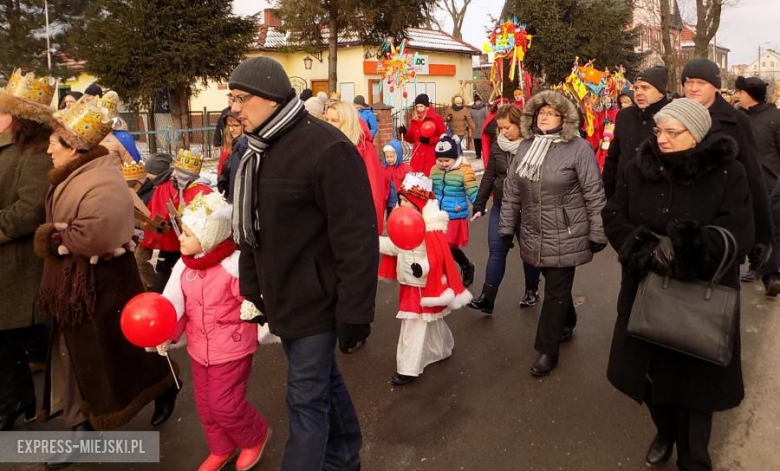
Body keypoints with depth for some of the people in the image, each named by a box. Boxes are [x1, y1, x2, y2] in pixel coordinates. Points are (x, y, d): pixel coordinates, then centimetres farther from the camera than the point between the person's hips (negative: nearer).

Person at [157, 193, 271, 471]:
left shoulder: (233, 265, -21)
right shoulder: (184, 265, -3)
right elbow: (176, 304, -3)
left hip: (232, 349, -7)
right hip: (199, 349, 7)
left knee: (226, 406, 0)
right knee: (205, 404, 18)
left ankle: (256, 437, 31)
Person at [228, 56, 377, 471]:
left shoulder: (326, 149, -20)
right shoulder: (256, 150, 8)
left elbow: (357, 239, -21)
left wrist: (354, 313, -19)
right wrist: (250, 289, 13)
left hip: (315, 300, -8)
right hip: (281, 296, 8)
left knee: (306, 398, 3)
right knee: (323, 380, 22)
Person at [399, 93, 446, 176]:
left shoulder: (437, 119, -3)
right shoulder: (414, 120, 11)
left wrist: (429, 140, -18)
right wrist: (405, 133, -1)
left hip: (432, 157, -5)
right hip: (417, 157, 5)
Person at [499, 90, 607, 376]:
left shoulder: (579, 148, -11)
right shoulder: (525, 147, 6)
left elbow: (594, 195, -10)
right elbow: (511, 191, 9)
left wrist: (597, 234, -9)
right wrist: (506, 228, 9)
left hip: (565, 238, -5)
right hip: (535, 236, 5)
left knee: (556, 292, 2)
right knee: (555, 286, 19)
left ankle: (547, 350, 13)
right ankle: (566, 325, 45)